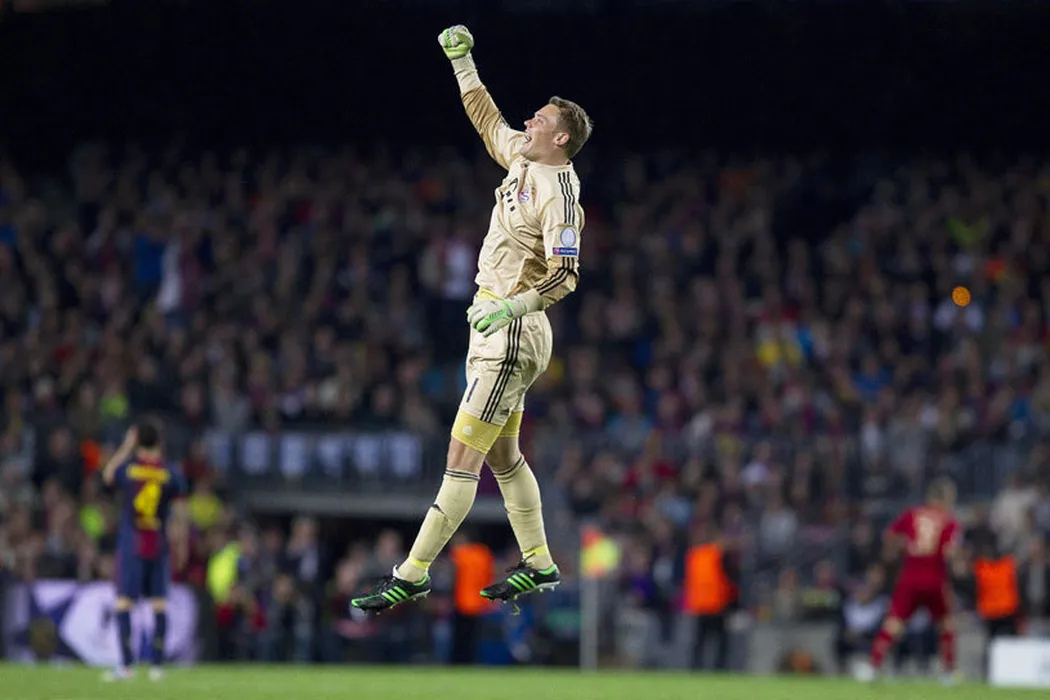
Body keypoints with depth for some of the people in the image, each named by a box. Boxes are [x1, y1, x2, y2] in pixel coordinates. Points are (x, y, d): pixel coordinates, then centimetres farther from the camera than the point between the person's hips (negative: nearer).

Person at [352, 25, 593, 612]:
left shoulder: (558, 193, -17)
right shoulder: (521, 158, 9)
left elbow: (564, 277, -24)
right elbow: (487, 118, 28)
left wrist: (513, 305, -37)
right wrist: (462, 59, 25)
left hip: (512, 336, -10)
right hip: (494, 327, 10)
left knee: (463, 457, -11)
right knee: (503, 454, 16)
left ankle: (413, 575, -14)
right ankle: (539, 565, 25)